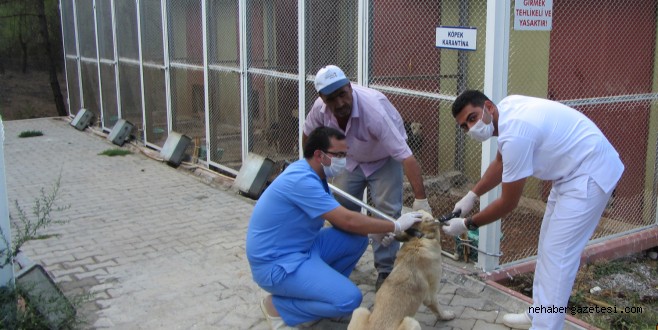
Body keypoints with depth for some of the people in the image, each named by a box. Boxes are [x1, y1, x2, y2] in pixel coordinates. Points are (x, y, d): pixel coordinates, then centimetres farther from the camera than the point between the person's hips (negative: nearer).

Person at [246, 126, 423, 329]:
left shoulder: (311, 174, 5)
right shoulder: (303, 180, -26)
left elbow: (339, 218, 13)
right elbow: (347, 221, -25)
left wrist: (374, 231, -2)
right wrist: (396, 226, -15)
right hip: (276, 263, -10)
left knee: (357, 240, 2)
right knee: (349, 299, -19)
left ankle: (321, 288, 15)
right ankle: (277, 306, -3)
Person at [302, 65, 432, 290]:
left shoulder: (373, 109, -42)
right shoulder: (320, 108, -25)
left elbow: (406, 156, -45)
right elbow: (308, 135, 0)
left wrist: (420, 200, -49)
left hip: (384, 158, -5)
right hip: (352, 158, 5)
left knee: (386, 210, -16)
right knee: (341, 204, 4)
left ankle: (385, 270, -2)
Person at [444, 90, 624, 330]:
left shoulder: (515, 134, -30)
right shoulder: (507, 108, -1)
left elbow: (508, 203, -20)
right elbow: (500, 163, 16)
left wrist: (467, 224, -8)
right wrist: (471, 195, 10)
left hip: (589, 174, -10)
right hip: (573, 171, 10)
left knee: (557, 254, -8)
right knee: (547, 245, 17)